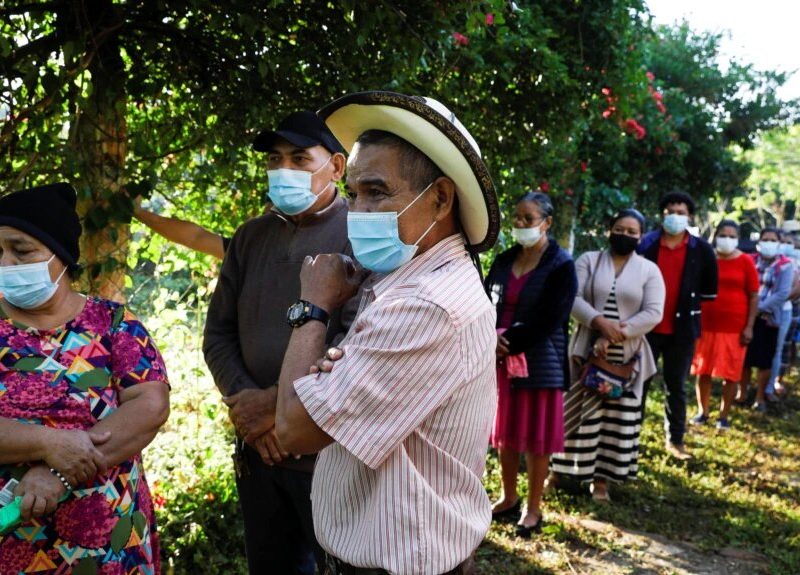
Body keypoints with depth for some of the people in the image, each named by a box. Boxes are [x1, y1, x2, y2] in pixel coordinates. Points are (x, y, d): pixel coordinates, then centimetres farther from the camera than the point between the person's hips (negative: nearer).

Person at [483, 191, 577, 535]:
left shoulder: (561, 266, -8)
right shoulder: (504, 260, 8)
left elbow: (548, 321, -15)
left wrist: (508, 341, -15)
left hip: (539, 362, -5)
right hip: (501, 359, 5)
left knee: (535, 437, 3)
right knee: (504, 432, 13)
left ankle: (533, 509, 16)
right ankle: (509, 498, 28)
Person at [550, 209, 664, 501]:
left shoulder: (649, 270, 4)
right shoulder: (588, 260, 4)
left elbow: (653, 313, -6)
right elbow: (572, 298, -7)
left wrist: (615, 334, -16)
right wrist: (599, 322, -23)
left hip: (626, 355, 1)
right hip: (587, 349, -1)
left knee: (617, 417, 4)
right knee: (576, 411, 4)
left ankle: (600, 479, 14)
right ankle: (557, 470, 17)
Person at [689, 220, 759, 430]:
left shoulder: (745, 262, -2)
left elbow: (754, 296, -1)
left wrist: (749, 327, -7)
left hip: (735, 327, -2)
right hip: (706, 325, 2)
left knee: (731, 374, 4)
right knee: (703, 371, 7)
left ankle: (724, 416, 15)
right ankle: (702, 412, 21)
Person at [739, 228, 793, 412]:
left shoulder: (785, 265, -4)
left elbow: (783, 294, -11)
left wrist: (760, 308, -15)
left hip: (768, 319, -2)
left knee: (764, 361, 4)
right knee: (744, 358, 6)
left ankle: (760, 397, 17)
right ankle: (742, 393, 21)